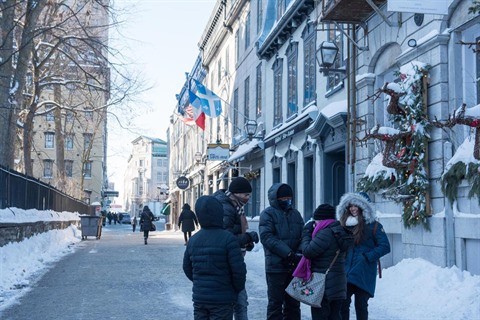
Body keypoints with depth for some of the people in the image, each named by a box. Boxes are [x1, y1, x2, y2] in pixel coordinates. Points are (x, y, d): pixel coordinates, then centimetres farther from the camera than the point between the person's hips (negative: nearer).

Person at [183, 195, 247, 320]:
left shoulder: (193, 239, 2)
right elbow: (239, 270, -16)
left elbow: (187, 268, 11)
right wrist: (238, 289, 1)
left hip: (199, 297, 5)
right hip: (222, 300, -5)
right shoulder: (228, 239, -16)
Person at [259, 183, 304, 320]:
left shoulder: (295, 213, 14)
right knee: (276, 303, 1)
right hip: (276, 266, -5)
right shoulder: (268, 214, -4)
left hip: (295, 266, 6)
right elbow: (267, 237, -15)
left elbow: (303, 236, 10)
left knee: (293, 302, 14)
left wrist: (300, 253, -10)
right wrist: (288, 253, -20)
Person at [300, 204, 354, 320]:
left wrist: (306, 233, -4)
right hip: (338, 284, 9)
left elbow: (308, 251, -18)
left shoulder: (326, 233, -20)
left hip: (324, 286, -9)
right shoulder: (339, 231, 10)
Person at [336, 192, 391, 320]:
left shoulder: (373, 225, -2)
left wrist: (367, 257, -14)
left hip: (363, 275, -4)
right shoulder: (345, 224, 11)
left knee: (361, 305, 2)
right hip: (345, 272, 4)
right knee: (343, 303, 0)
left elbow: (385, 246, -7)